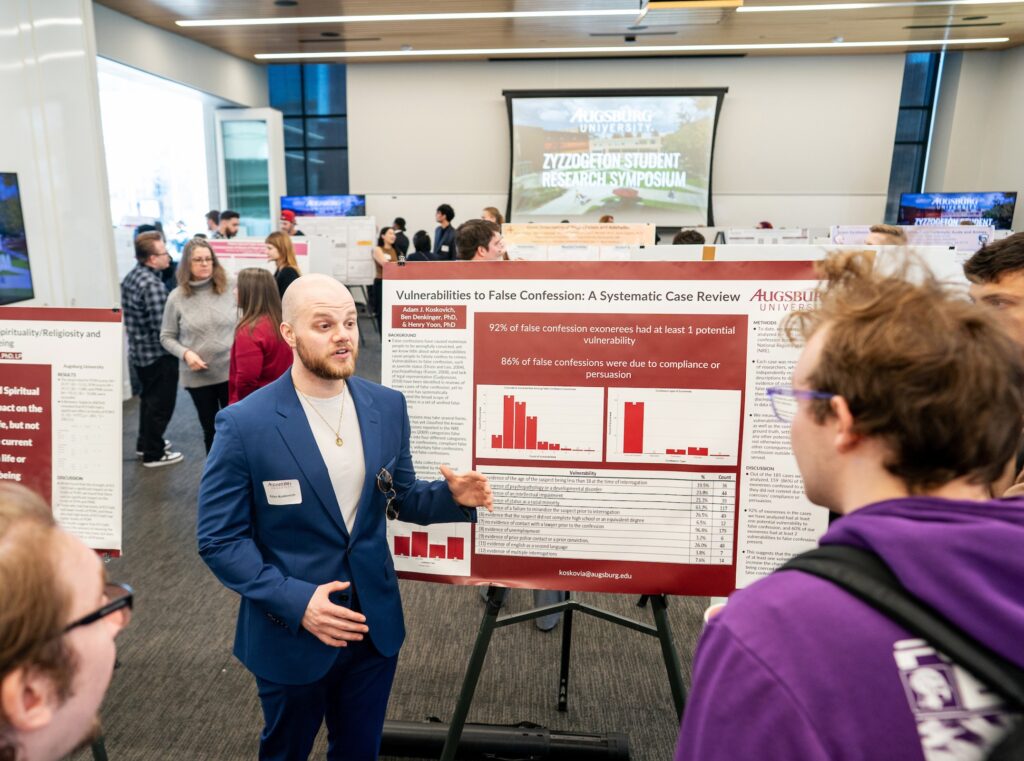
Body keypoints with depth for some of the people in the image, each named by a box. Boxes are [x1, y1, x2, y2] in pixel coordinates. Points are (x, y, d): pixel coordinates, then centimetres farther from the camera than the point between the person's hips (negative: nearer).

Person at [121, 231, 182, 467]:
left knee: (148, 399, 24)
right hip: (158, 354, -9)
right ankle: (154, 454, 15)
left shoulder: (131, 277, 5)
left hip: (139, 351, 9)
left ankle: (145, 443, 37)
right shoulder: (152, 284, -25)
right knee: (161, 403, 4)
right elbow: (163, 329, -28)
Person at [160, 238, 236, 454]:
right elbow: (167, 337, 3)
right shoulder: (177, 297, -3)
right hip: (198, 376, 0)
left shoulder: (229, 289, -2)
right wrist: (185, 353, -14)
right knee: (210, 428, 15)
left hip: (230, 371, 0)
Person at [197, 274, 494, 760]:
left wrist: (452, 496, -14)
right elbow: (220, 540, -13)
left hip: (375, 625, 3)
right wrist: (295, 601, -22)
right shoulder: (245, 424, -17)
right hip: (291, 633, -3)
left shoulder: (387, 406, -4)